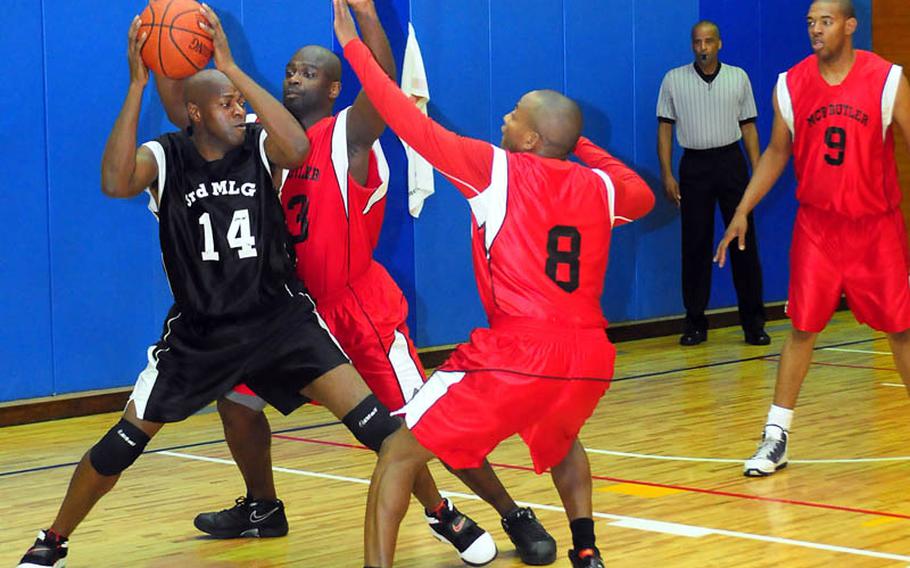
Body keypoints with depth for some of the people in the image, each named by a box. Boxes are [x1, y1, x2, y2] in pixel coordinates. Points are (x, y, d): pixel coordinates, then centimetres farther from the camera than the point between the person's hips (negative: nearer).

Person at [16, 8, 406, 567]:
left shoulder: (258, 146, -9)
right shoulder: (165, 157, -10)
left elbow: (298, 148, -34)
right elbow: (116, 183, -31)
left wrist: (232, 68, -35)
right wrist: (137, 85, -34)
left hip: (280, 317, 0)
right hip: (199, 329, 0)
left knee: (374, 422, -10)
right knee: (123, 443, 2)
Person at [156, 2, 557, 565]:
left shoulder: (349, 134, -13)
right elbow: (184, 113, 6)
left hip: (359, 305, -7)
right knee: (237, 396, 13)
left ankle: (516, 518, 1)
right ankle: (263, 509, 35)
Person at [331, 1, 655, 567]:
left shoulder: (499, 170, -2)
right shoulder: (600, 187, 12)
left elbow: (415, 126, -4)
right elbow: (643, 195, 35)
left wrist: (355, 47, 4)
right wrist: (586, 148, 41)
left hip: (515, 355, -6)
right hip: (589, 356, 6)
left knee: (400, 454, 4)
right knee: (561, 442, 39)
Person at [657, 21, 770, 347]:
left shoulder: (738, 78, 7)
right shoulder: (674, 80, 4)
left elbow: (748, 126, 9)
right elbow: (665, 128, 4)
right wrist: (667, 175, -4)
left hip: (731, 161, 0)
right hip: (694, 165, 0)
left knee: (744, 242, -1)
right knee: (695, 246, 1)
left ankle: (753, 322, 4)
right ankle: (695, 323, 8)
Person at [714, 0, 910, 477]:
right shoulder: (790, 86, -3)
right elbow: (777, 152, 10)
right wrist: (743, 211, 5)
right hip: (817, 225, 1)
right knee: (803, 328, 0)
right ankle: (776, 437, 6)